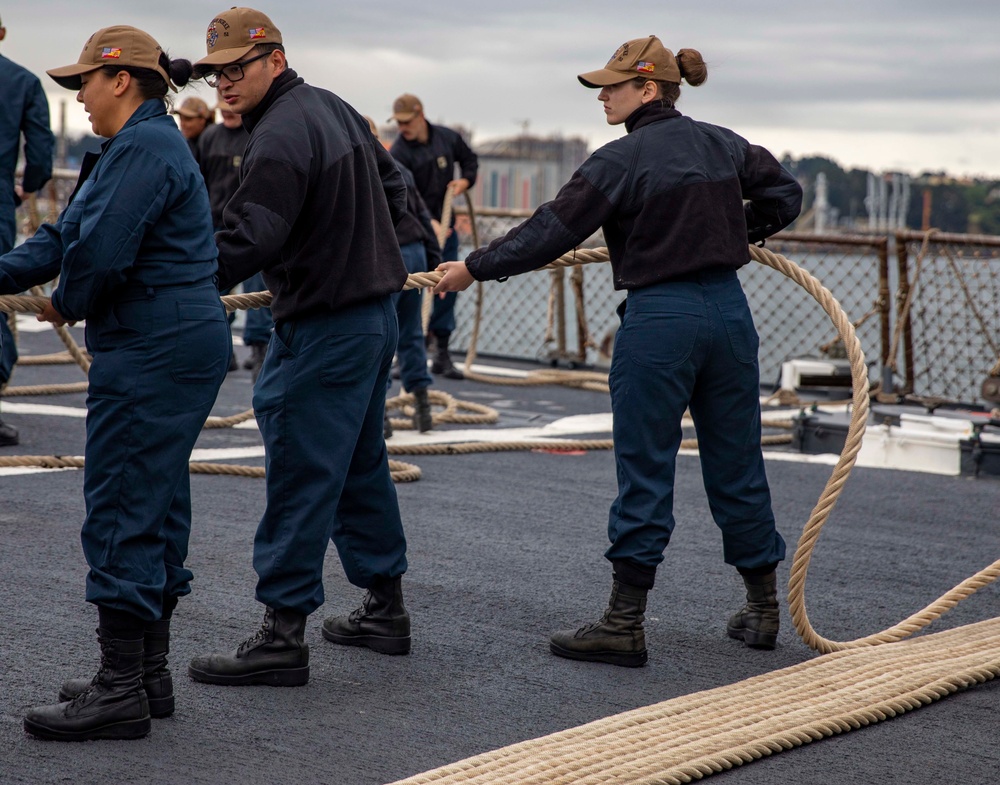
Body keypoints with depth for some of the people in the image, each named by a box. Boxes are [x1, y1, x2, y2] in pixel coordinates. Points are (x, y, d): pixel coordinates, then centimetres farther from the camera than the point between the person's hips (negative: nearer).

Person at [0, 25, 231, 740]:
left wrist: (67, 304, -4)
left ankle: (121, 691, -1)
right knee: (157, 505, 14)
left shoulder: (143, 147, -15)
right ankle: (150, 673, 23)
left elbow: (99, 249, -23)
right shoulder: (141, 145, 19)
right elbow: (65, 234, 16)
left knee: (121, 508, -6)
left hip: (152, 352, -11)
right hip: (182, 344, 11)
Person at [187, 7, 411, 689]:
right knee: (360, 465, 18)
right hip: (376, 313, 10)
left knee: (300, 477, -7)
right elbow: (393, 189, 23)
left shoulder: (280, 136, -19)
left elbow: (246, 242, -26)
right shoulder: (335, 109, 12)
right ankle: (385, 609, 28)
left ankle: (283, 637, -3)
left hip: (322, 331, -10)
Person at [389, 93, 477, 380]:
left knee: (448, 288, 7)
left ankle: (442, 354, 16)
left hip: (445, 227, 5)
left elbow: (469, 159, 23)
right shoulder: (399, 152, -13)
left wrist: (464, 180, 2)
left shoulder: (448, 138, 3)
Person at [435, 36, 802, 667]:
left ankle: (624, 625, 4)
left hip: (660, 319, -6)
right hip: (729, 312, 6)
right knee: (736, 463, 14)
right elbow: (786, 193, 18)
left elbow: (551, 233, -11)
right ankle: (764, 609, 23)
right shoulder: (724, 144, 8)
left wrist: (474, 268, -3)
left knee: (645, 473, -1)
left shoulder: (622, 160, -11)